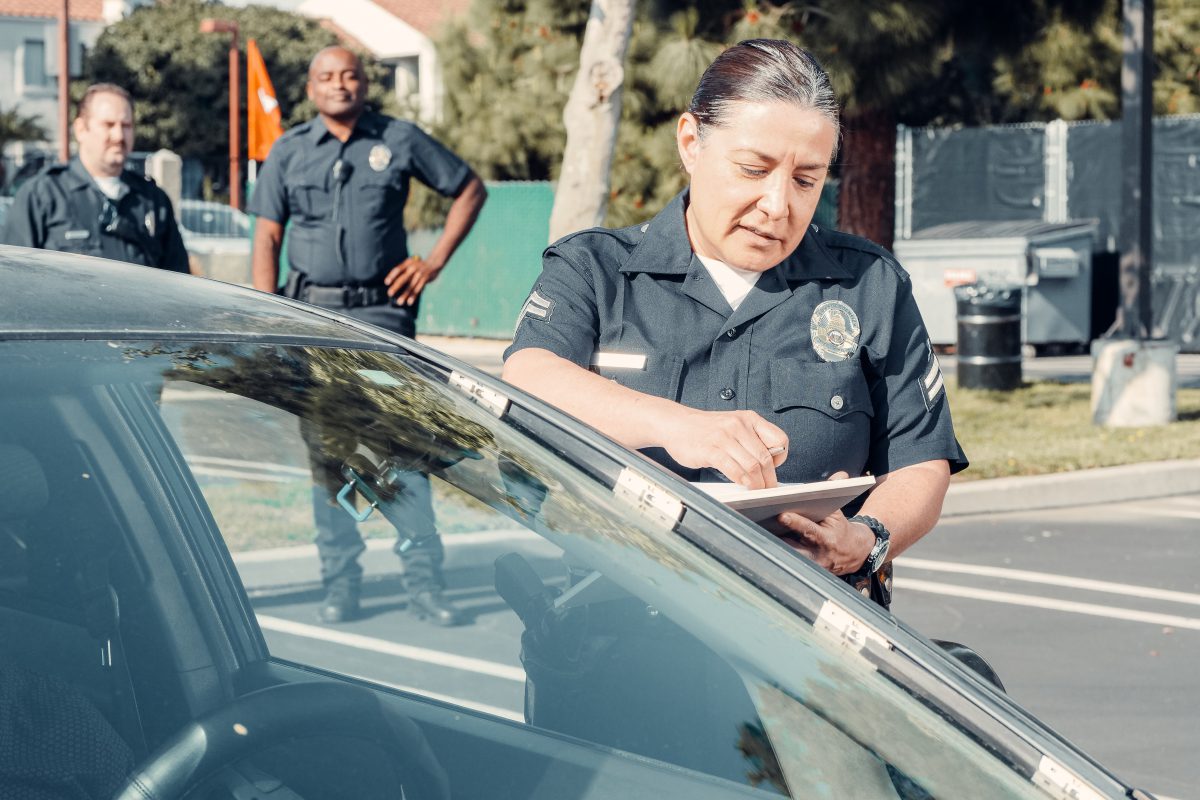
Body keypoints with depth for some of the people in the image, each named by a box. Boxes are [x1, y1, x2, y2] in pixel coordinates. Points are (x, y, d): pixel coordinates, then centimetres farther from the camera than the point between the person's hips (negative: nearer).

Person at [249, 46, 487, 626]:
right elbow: (267, 236, 8)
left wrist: (436, 259, 4)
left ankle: (424, 583, -3)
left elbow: (470, 189, 13)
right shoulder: (289, 152, 9)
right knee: (325, 449, 4)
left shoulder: (400, 141, 5)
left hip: (382, 310, -2)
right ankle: (339, 582, 11)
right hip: (313, 314, 2)